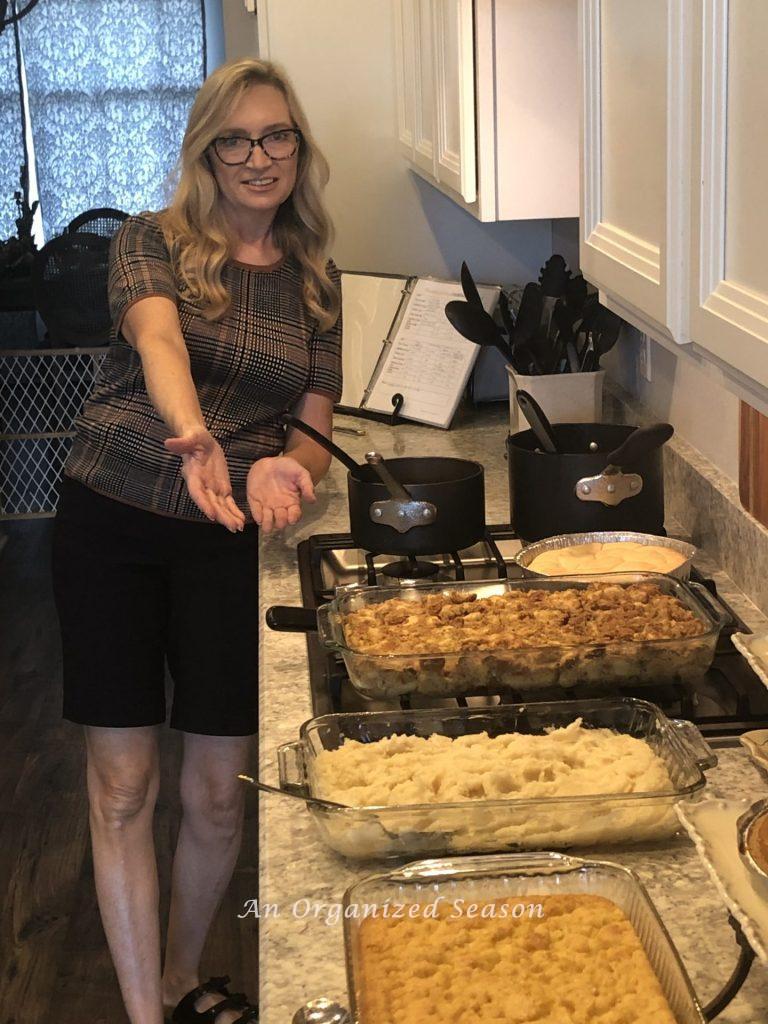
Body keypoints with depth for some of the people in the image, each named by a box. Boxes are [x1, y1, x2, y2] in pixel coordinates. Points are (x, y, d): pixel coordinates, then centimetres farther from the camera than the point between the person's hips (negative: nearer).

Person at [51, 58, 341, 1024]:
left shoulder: (314, 282, 8)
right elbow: (159, 339, -23)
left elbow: (315, 429, 5)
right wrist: (194, 436, -45)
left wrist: (284, 467, -20)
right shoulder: (151, 241, -2)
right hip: (110, 527, -2)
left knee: (217, 790, 7)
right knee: (122, 785, 1)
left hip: (229, 542, 3)